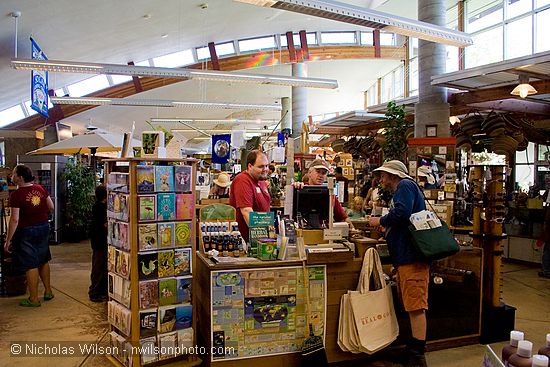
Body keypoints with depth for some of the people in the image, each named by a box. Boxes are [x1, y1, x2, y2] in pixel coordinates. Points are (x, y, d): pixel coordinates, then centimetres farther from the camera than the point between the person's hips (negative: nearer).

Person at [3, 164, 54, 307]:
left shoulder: (16, 195, -18)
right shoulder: (40, 189, -2)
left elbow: (14, 220, -20)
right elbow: (51, 207, 5)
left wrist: (8, 240, -14)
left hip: (26, 231, -6)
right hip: (44, 227, 6)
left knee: (30, 264, 2)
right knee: (43, 260, 19)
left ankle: (34, 299, 11)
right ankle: (48, 291, 29)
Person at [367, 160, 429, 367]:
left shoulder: (405, 185, -6)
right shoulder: (399, 192, 25)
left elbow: (401, 213, -22)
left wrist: (380, 221, -8)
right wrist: (382, 224, 15)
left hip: (412, 256, -11)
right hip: (405, 257, 11)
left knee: (416, 307, -8)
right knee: (409, 306, 15)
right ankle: (411, 350, 25)